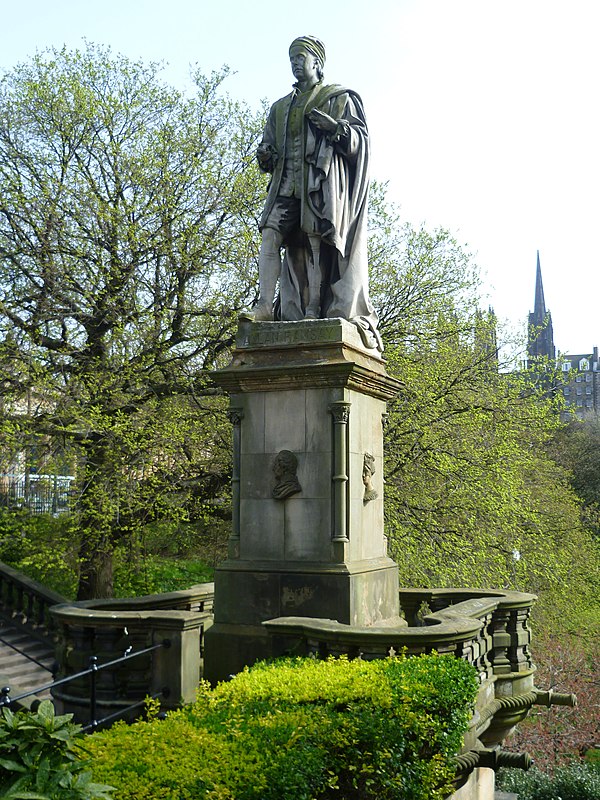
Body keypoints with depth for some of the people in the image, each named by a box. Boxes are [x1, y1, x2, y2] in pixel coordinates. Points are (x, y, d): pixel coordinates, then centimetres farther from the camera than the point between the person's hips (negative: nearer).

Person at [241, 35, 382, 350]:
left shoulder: (339, 98, 12)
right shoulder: (280, 107, 27)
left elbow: (360, 138, 3)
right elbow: (270, 143, 27)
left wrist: (335, 127, -16)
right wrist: (265, 154, 2)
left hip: (321, 180, -5)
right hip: (287, 182, 5)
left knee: (315, 243, -12)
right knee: (270, 237, -12)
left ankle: (313, 311, -13)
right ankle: (265, 305, -17)